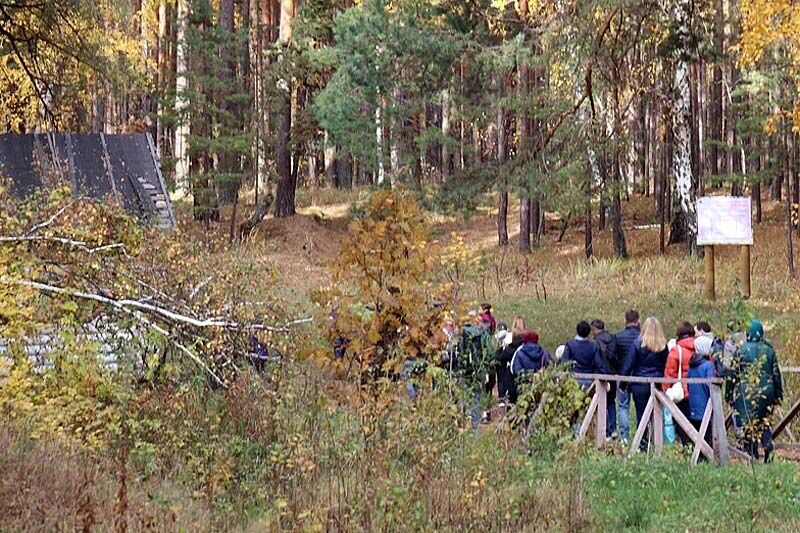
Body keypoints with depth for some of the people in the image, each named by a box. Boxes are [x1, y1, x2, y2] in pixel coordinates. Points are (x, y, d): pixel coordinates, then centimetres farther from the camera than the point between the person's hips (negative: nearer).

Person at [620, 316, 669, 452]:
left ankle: (643, 446, 5)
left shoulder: (638, 343, -6)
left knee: (641, 415, 5)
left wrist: (623, 384, 4)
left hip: (640, 385, -1)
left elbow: (628, 364, -3)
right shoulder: (663, 346, -3)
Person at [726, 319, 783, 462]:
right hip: (767, 391, 4)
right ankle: (768, 447, 1)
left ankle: (753, 456, 3)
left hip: (746, 393, -4)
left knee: (748, 425, 3)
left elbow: (733, 374, -5)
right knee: (764, 422, 18)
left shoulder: (741, 350, -6)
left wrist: (729, 394, 4)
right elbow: (776, 374, 10)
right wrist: (778, 395, 19)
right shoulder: (769, 350, 5)